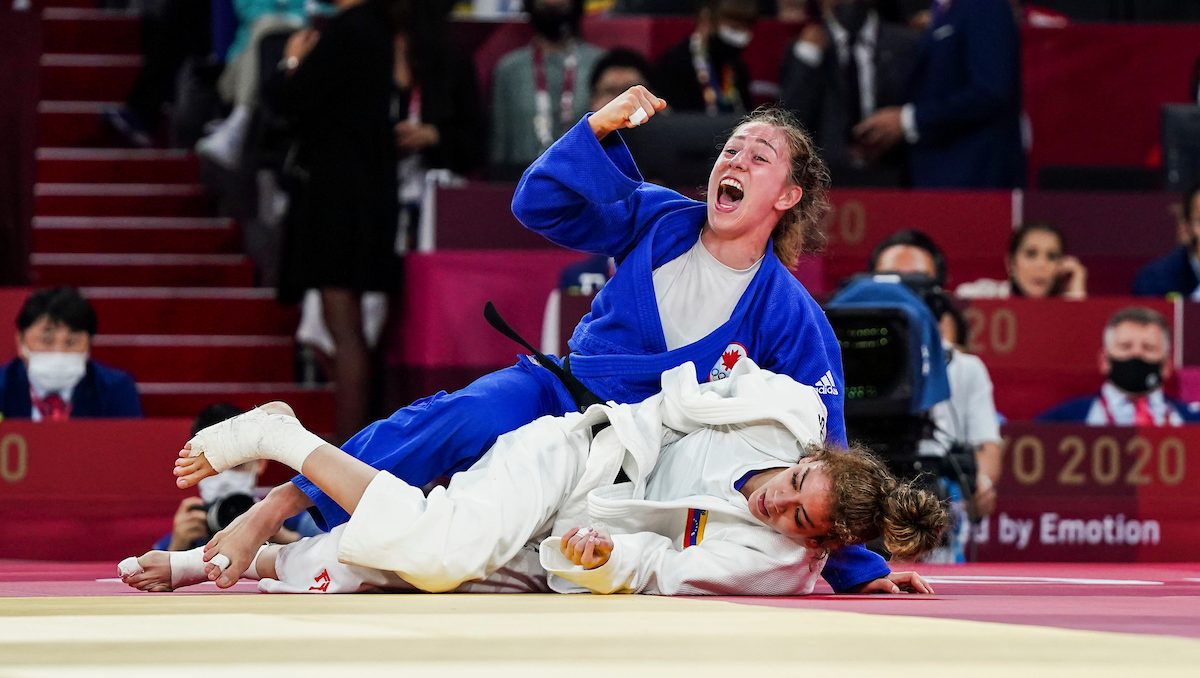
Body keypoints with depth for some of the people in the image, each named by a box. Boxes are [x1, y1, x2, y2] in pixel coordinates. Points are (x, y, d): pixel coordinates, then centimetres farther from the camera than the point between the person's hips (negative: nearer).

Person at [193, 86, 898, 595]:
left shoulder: (793, 320, -7)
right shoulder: (661, 222, 2)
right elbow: (541, 204, -2)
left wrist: (860, 568, -8)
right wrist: (601, 129, -17)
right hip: (555, 395, 2)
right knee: (469, 418, -34)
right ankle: (272, 511, -39)